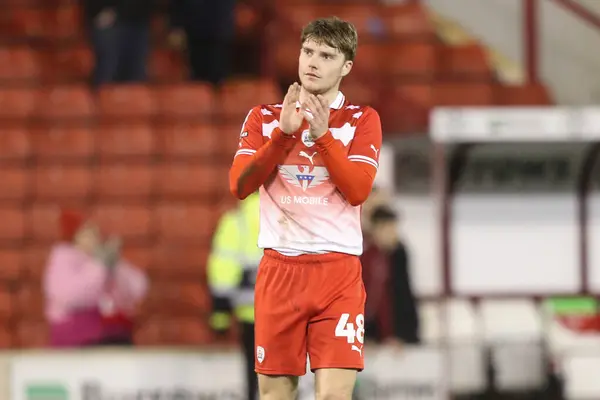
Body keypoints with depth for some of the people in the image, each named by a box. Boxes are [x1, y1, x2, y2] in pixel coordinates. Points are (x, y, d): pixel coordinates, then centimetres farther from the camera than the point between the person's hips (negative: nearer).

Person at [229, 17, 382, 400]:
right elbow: (240, 184, -3)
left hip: (338, 271, -2)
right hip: (279, 268, 2)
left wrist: (322, 134, -15)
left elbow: (358, 190, -8)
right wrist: (284, 132, -12)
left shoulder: (362, 120, 5)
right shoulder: (264, 118, 10)